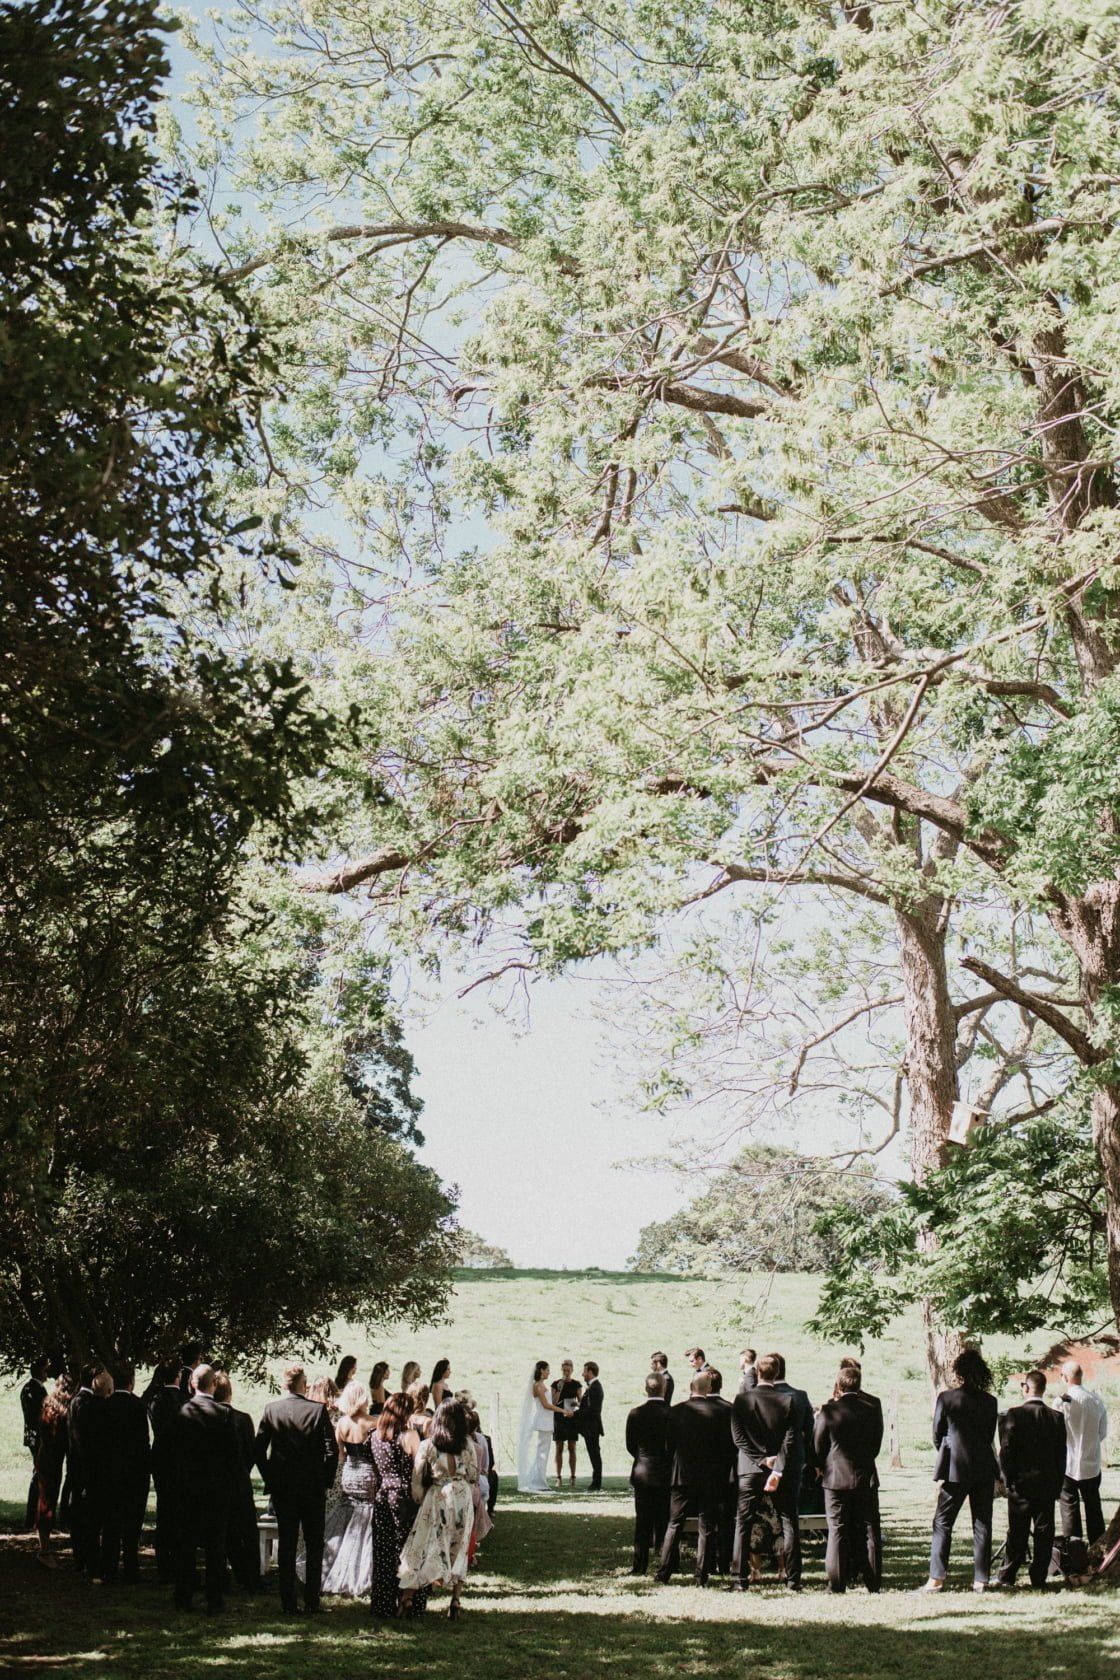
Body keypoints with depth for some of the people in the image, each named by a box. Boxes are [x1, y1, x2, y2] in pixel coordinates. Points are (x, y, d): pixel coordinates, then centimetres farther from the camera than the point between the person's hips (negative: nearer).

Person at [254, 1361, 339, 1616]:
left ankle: (288, 1604, 9)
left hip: (282, 1488, 2)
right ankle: (311, 1602, 7)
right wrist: (325, 1482, 1)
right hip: (313, 1488, -2)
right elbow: (331, 1450, -11)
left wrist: (270, 1480, 6)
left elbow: (259, 1449, -5)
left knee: (286, 1546, 9)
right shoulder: (317, 1410, -9)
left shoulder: (271, 1409, -4)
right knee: (314, 1547, 8)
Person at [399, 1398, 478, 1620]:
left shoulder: (427, 1446, -6)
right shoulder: (467, 1444, -4)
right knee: (459, 1550, 11)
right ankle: (455, 1602, 8)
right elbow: (473, 1475, 3)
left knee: (422, 1549, 4)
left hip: (437, 1499, -1)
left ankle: (407, 1598, -1)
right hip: (463, 1499, 1)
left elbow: (417, 1480, -3)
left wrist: (419, 1501, 10)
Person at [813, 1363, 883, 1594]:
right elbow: (877, 1442, 5)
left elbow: (818, 1445, -3)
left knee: (838, 1532, 3)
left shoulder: (829, 1410, -12)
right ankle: (873, 1583, 9)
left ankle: (837, 1584, 2)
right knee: (869, 1531, 8)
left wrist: (823, 1467, 16)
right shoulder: (873, 1406, -4)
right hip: (866, 1477, 2)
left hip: (836, 1478, -2)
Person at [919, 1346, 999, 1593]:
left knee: (942, 1524, 2)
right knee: (982, 1525, 8)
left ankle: (936, 1579, -1)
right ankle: (981, 1580, 8)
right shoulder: (990, 1401, 3)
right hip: (984, 1470, 4)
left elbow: (937, 1435, 0)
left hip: (955, 1470, -3)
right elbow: (990, 1436, 9)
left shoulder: (946, 1398, -8)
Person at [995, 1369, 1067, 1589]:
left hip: (1021, 1482, -2)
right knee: (1044, 1530, 7)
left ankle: (1007, 1576, 8)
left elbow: (1006, 1450, -10)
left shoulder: (1014, 1415, -11)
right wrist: (1058, 1484, 11)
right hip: (1048, 1484, 2)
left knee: (1017, 1531, 4)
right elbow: (1061, 1454, 4)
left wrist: (1007, 1479, 0)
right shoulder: (1057, 1418, 0)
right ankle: (1039, 1577, 9)